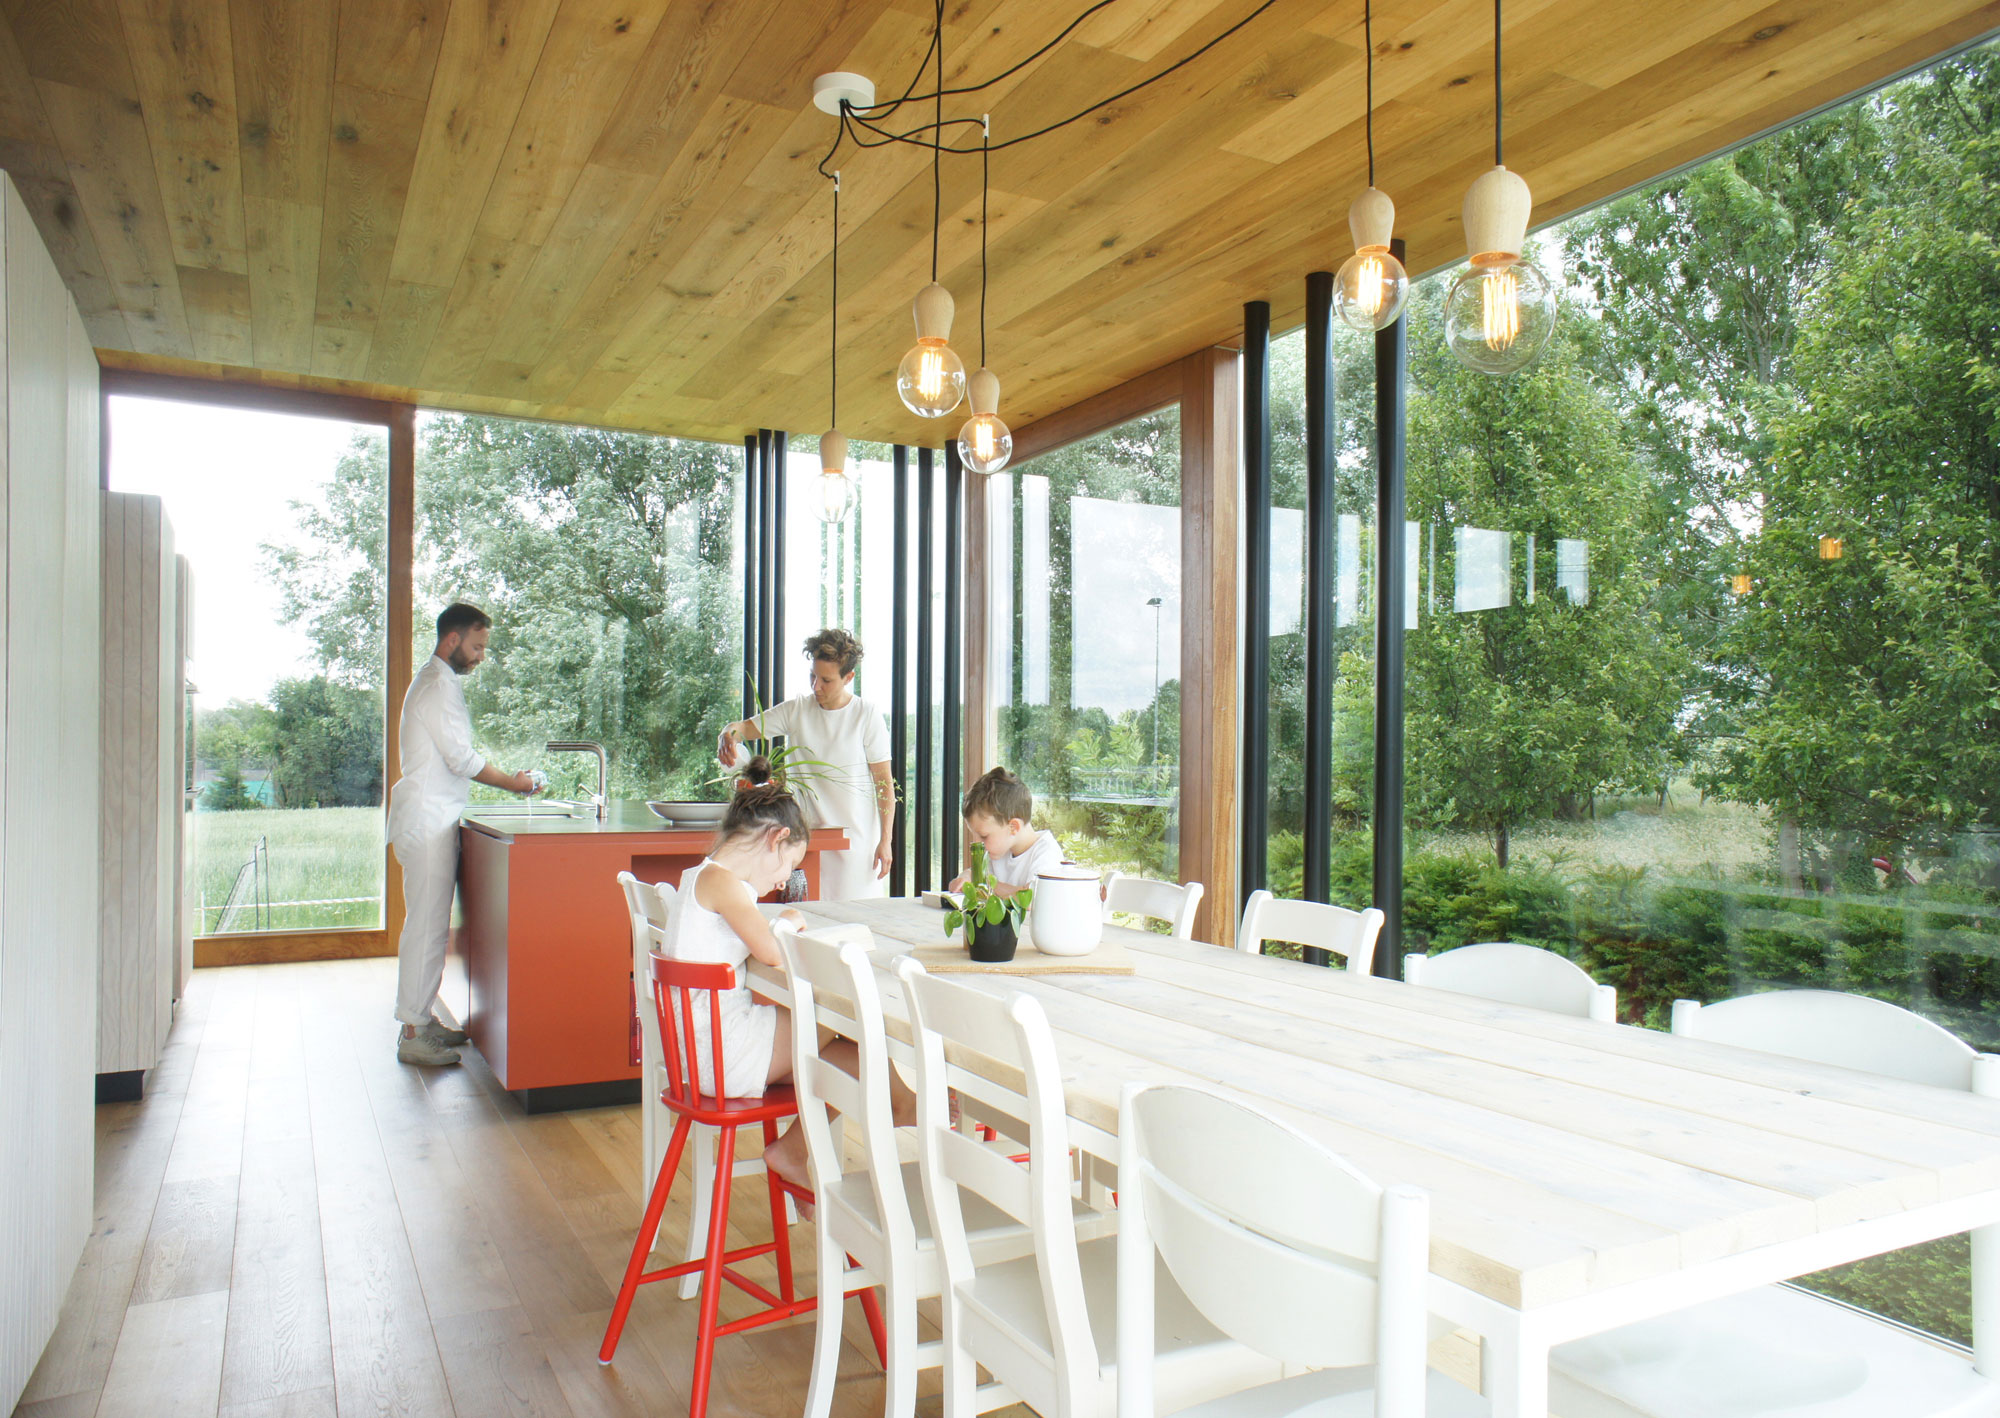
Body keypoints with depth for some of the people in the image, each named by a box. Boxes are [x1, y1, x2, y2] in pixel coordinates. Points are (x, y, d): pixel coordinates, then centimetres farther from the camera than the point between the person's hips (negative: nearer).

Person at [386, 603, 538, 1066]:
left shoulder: (432, 681, 19)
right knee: (427, 927, -7)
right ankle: (413, 1033, -2)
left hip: (429, 816, 11)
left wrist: (505, 780, 16)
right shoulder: (439, 685, -14)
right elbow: (461, 757, -17)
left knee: (428, 925, 14)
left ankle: (421, 1018, 22)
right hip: (429, 821, -11)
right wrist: (513, 782, -7)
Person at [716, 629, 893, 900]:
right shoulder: (796, 710, 5)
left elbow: (885, 783, -4)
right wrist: (728, 736, -21)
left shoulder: (867, 715, -4)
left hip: (859, 836, -2)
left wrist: (885, 840, -10)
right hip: (809, 835, 2)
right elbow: (746, 727, 5)